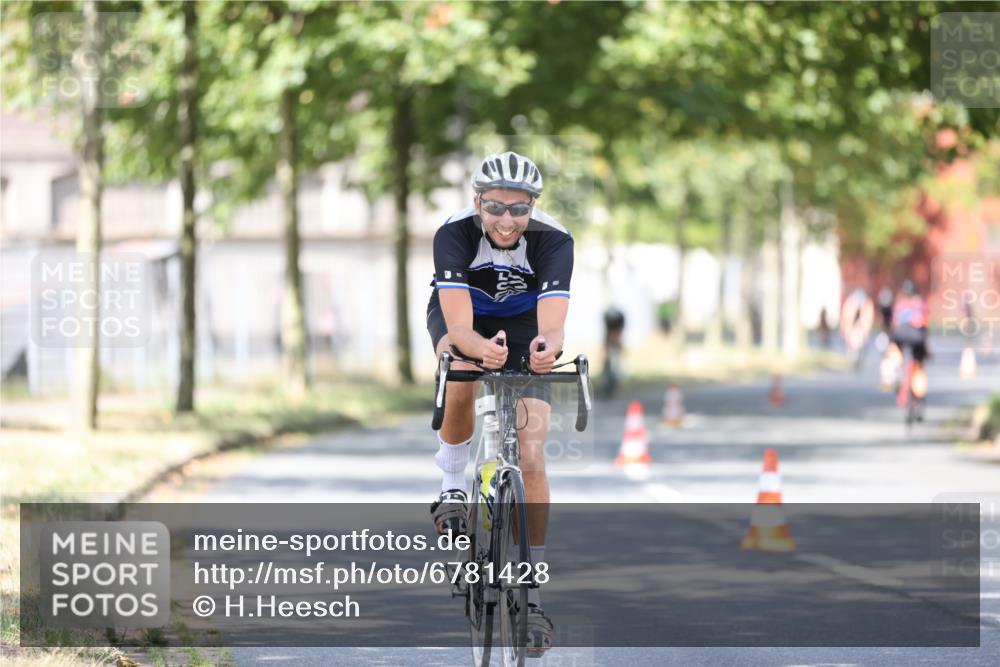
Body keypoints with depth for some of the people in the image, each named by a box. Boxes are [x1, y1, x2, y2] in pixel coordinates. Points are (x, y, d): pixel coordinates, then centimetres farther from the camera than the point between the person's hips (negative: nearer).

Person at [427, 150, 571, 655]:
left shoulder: (553, 241, -30)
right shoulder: (454, 234, -32)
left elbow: (553, 326, -41)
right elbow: (459, 327, -42)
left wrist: (546, 347, -65)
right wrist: (482, 347, -64)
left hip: (523, 324, 0)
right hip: (460, 317, 0)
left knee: (531, 458, -12)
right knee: (462, 377, -37)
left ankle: (531, 593, -5)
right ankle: (453, 481, -8)